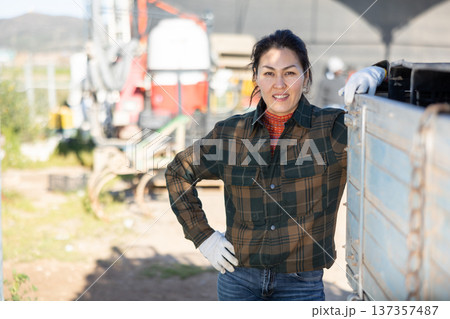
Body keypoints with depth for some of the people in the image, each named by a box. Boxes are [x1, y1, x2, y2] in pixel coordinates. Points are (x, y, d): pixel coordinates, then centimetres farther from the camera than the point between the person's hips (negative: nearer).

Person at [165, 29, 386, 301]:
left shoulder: (334, 129, -6)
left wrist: (376, 73, -25)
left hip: (300, 285, -1)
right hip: (239, 278, 2)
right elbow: (179, 172, 13)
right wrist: (203, 236, 6)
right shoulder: (230, 133, 0)